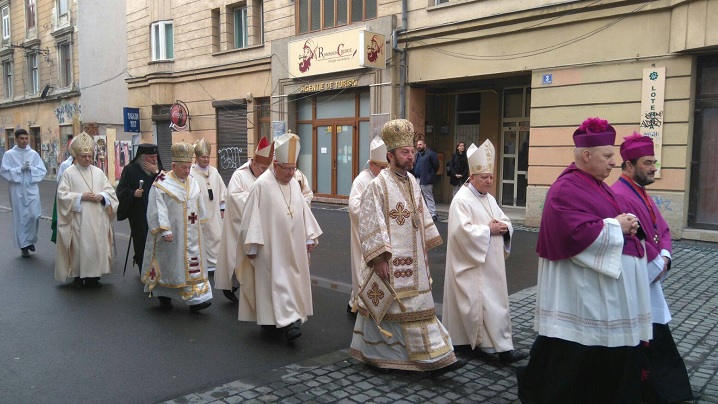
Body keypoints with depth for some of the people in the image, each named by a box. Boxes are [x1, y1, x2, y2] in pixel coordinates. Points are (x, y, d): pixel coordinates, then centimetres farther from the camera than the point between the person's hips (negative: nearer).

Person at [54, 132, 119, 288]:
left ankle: (94, 275, 15)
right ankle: (78, 276, 11)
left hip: (97, 218, 3)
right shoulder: (69, 173, 0)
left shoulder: (98, 172, 10)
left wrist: (102, 196, -9)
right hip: (79, 219, -3)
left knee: (97, 245, 4)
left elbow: (110, 190, 11)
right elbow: (62, 194, -4)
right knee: (80, 246, -1)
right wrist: (81, 196, -15)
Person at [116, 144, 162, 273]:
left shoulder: (158, 169, 9)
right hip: (139, 214, -3)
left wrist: (156, 173, -12)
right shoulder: (131, 170, -2)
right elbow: (122, 190, -3)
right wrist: (133, 193, -21)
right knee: (142, 243, 0)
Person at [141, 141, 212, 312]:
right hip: (172, 234, -5)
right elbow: (158, 209, -15)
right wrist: (165, 230, -20)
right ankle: (162, 293, 25)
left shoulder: (192, 182, 7)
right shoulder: (162, 184, -11)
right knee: (169, 263, 6)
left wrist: (199, 225, 17)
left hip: (190, 234, 5)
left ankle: (196, 298, 5)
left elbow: (199, 206, 16)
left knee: (193, 263, 1)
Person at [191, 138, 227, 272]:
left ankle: (215, 262, 18)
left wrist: (222, 209, 10)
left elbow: (222, 191, 12)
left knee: (216, 236, 6)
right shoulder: (191, 173, -9)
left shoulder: (214, 171, 8)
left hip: (214, 212, 5)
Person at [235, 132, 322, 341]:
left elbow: (303, 211, 13)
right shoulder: (262, 185, -13)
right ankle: (288, 321, -10)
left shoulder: (294, 184, 8)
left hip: (293, 247, 7)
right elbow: (252, 216, -13)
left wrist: (310, 237, 11)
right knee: (278, 281, -9)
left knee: (291, 280, 12)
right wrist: (252, 246, -14)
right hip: (271, 248, -7)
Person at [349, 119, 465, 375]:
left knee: (418, 307, 10)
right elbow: (369, 225, -17)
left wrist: (426, 247, 16)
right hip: (389, 260, -7)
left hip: (412, 261, 8)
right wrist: (379, 259, -20)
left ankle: (434, 359, 18)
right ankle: (371, 354, 22)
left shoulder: (412, 181, 9)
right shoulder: (378, 185, -15)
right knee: (381, 308, 5)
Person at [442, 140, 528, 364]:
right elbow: (463, 230, -23)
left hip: (490, 263, 9)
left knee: (495, 302, 10)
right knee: (478, 302, -6)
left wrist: (503, 226, -7)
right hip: (472, 265, -8)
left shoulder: (489, 199, 13)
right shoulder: (461, 200, -13)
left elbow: (506, 221, 16)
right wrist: (488, 229, -16)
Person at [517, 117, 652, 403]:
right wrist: (616, 226, -15)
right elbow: (577, 233, -27)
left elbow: (605, 221, 21)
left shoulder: (597, 185, 14)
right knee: (578, 356, -1)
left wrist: (628, 225, -1)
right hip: (584, 289, -10)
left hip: (608, 286, 10)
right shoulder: (567, 188, -17)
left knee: (611, 350, 15)